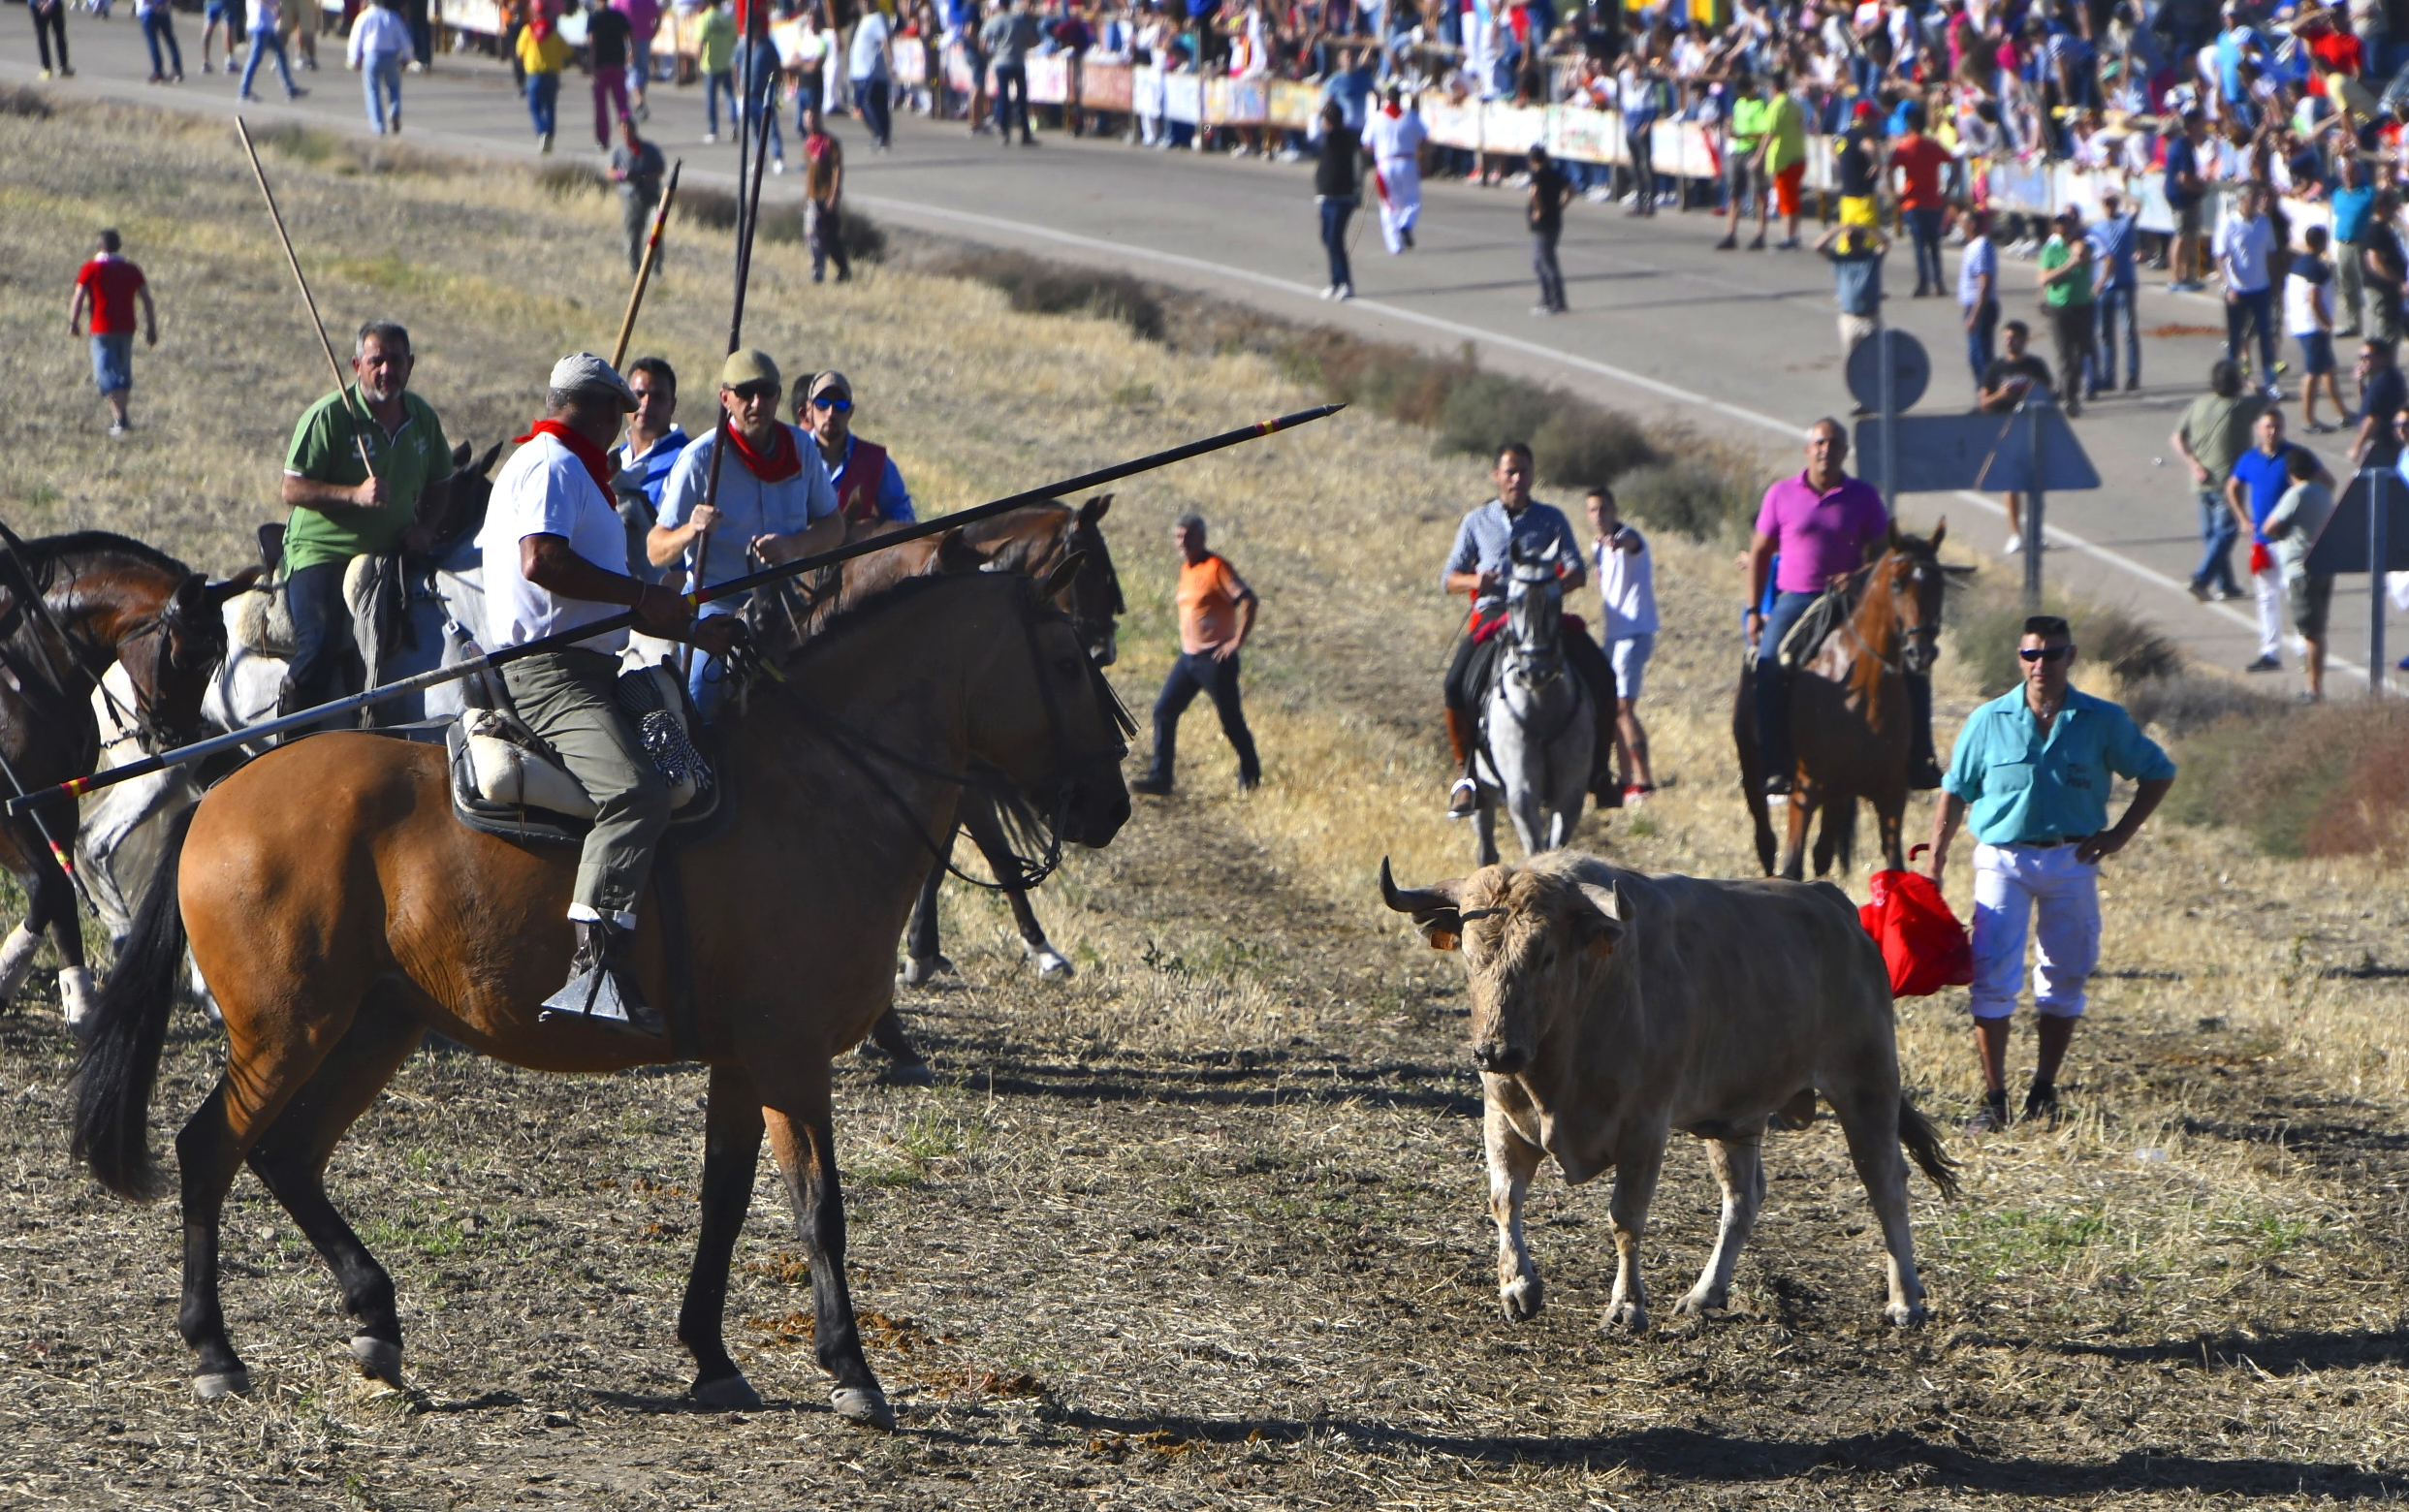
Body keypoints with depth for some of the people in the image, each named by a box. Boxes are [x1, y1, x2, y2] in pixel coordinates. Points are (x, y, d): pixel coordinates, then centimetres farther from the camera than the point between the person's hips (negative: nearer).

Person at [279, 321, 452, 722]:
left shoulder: (422, 418, 7)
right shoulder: (328, 416, -11)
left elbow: (439, 483, 21)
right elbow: (292, 491, -12)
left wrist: (420, 527, 1)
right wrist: (355, 495, -26)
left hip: (389, 554, 6)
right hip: (321, 550, -6)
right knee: (321, 647, -24)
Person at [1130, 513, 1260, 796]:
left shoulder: (1216, 568, -13)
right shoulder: (1185, 569, 12)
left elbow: (1248, 600, -20)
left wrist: (1238, 640, -21)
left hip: (1215, 657, -8)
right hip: (1189, 656, 8)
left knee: (1230, 719, 1)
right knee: (1164, 711, 0)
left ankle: (1251, 775, 17)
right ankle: (1159, 777, 2)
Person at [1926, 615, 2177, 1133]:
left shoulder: (2103, 721, -1)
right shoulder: (1989, 721, -1)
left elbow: (2158, 774, 9)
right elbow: (1955, 793, 6)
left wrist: (2121, 833, -1)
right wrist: (1935, 864, 0)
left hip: (2071, 861, 1)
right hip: (2002, 857, -1)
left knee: (2064, 979, 8)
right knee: (1992, 979, -9)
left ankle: (2044, 1091, 23)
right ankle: (1993, 1098, -3)